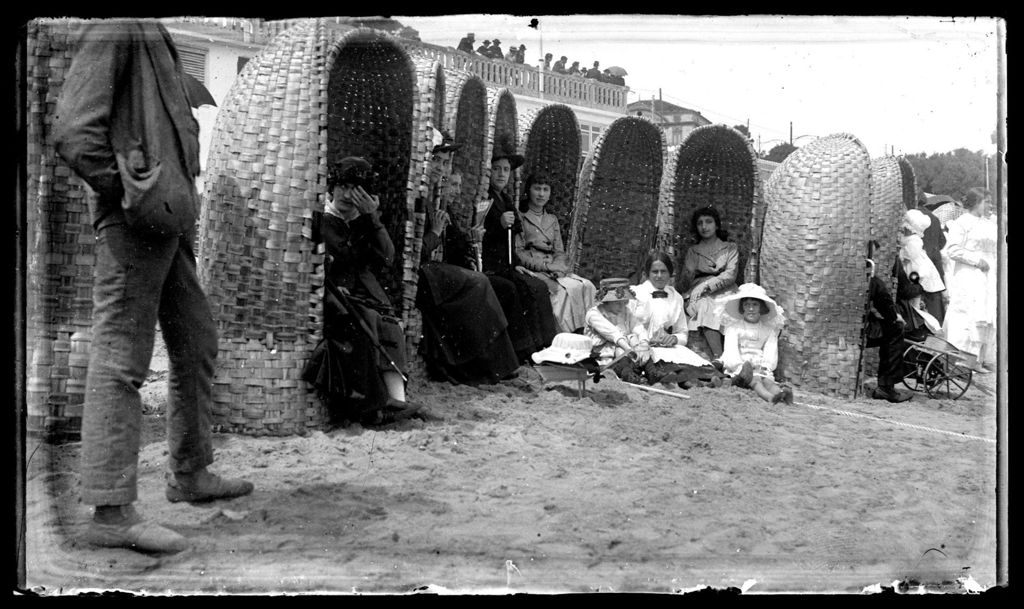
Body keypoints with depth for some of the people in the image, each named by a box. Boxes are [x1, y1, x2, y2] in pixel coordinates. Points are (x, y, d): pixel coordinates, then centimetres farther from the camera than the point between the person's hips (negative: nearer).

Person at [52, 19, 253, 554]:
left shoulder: (153, 36, 19)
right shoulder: (114, 29, -9)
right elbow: (72, 132, -18)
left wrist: (184, 190, 12)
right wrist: (126, 190, -16)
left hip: (170, 219, 10)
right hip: (134, 225, -10)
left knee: (196, 345, 16)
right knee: (120, 360, -7)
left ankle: (189, 474, 29)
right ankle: (111, 511, -2)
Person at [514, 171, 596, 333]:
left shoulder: (552, 220, 24)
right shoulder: (520, 218, 6)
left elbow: (560, 252, 18)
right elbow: (518, 253, -3)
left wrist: (557, 267, -6)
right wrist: (545, 266, -14)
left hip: (554, 270, 5)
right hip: (531, 271, -5)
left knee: (586, 286, -22)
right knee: (564, 289, -33)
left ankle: (585, 331, -27)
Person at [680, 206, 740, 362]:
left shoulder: (730, 248, 15)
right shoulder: (693, 251, 23)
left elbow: (730, 275, -1)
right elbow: (686, 277, 14)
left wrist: (705, 286, -13)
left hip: (723, 292, -1)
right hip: (699, 294, 1)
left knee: (707, 308, -35)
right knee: (705, 305, -35)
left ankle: (717, 359, -41)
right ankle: (718, 357, -46)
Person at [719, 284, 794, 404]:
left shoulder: (769, 329, 17)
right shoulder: (733, 325, 10)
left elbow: (771, 352, 3)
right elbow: (731, 350, -5)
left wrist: (764, 367, -19)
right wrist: (741, 367, -25)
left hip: (760, 368, 2)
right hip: (737, 366, -2)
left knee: (766, 379, -32)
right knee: (754, 380, -35)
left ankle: (779, 392, -67)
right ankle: (768, 396, -67)